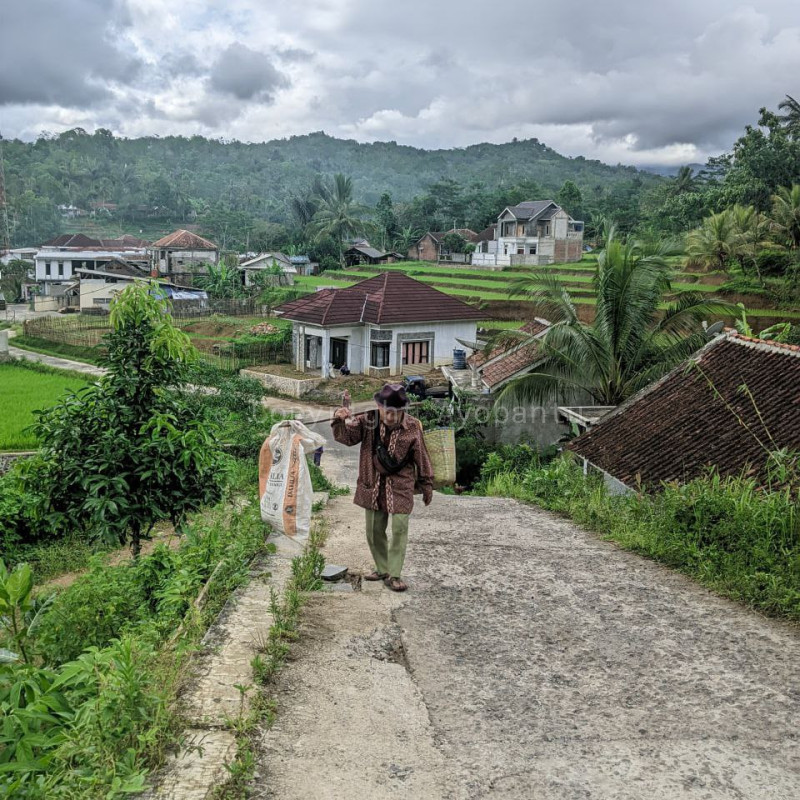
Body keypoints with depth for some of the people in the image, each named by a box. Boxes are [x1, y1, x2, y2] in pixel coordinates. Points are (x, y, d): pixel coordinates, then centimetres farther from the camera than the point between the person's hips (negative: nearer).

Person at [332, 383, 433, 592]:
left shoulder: (412, 427, -8)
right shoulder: (367, 422, -5)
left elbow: (421, 458, 1)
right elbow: (346, 437, -9)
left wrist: (426, 485, 7)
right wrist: (341, 420, -30)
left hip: (400, 487, -2)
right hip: (372, 486, 3)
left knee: (399, 529, -6)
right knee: (374, 531, 11)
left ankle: (394, 575, 5)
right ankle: (382, 569, 29)